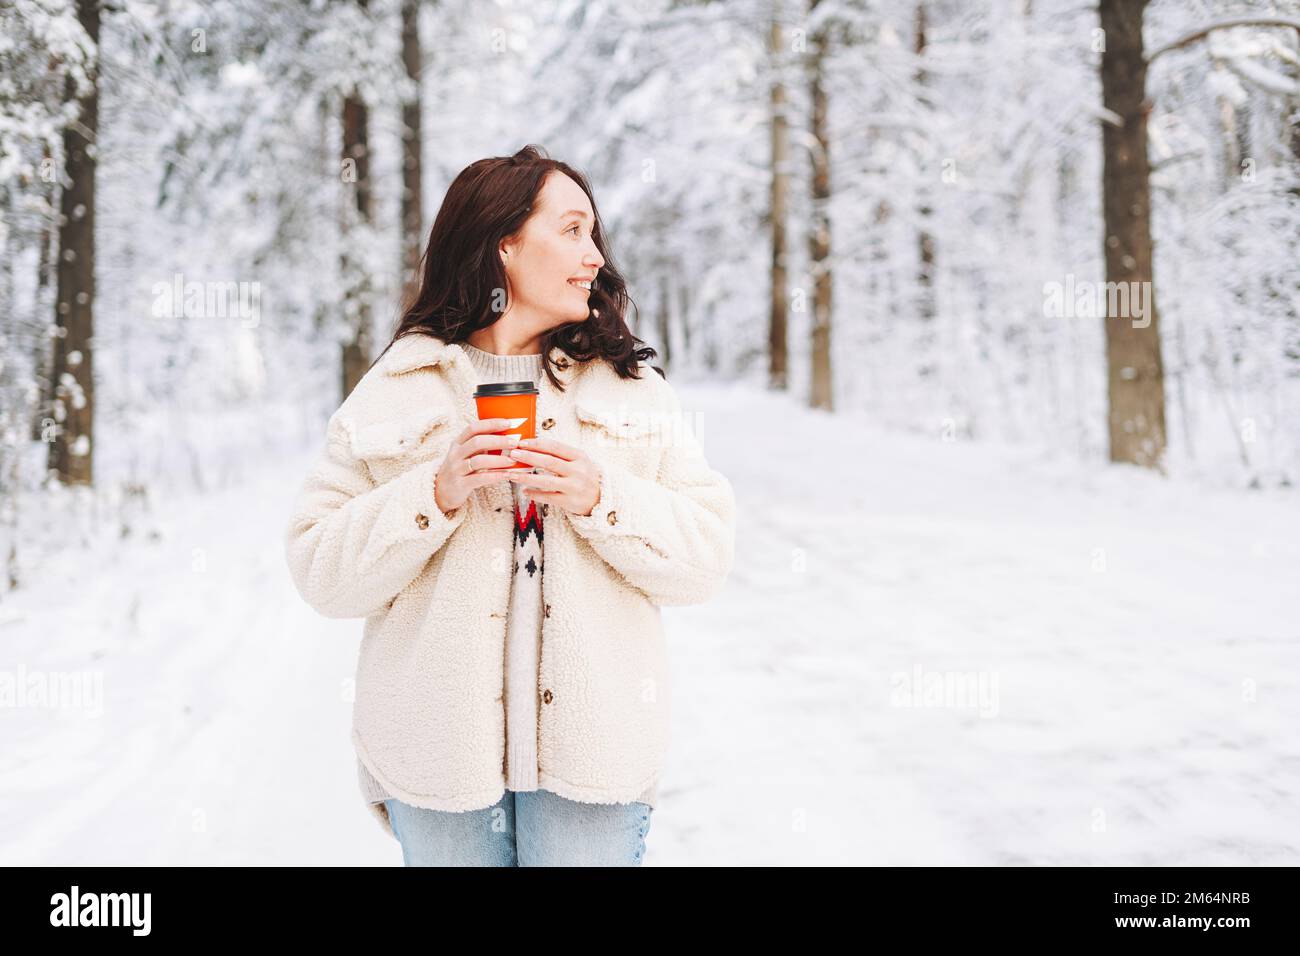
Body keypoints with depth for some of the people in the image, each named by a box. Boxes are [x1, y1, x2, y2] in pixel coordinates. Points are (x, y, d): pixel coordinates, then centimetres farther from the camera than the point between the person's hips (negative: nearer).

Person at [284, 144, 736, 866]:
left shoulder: (634, 388, 8)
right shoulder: (393, 392, 3)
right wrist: (438, 494, -15)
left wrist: (600, 499, -13)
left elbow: (709, 555, 2)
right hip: (440, 749, -1)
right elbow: (319, 573, -1)